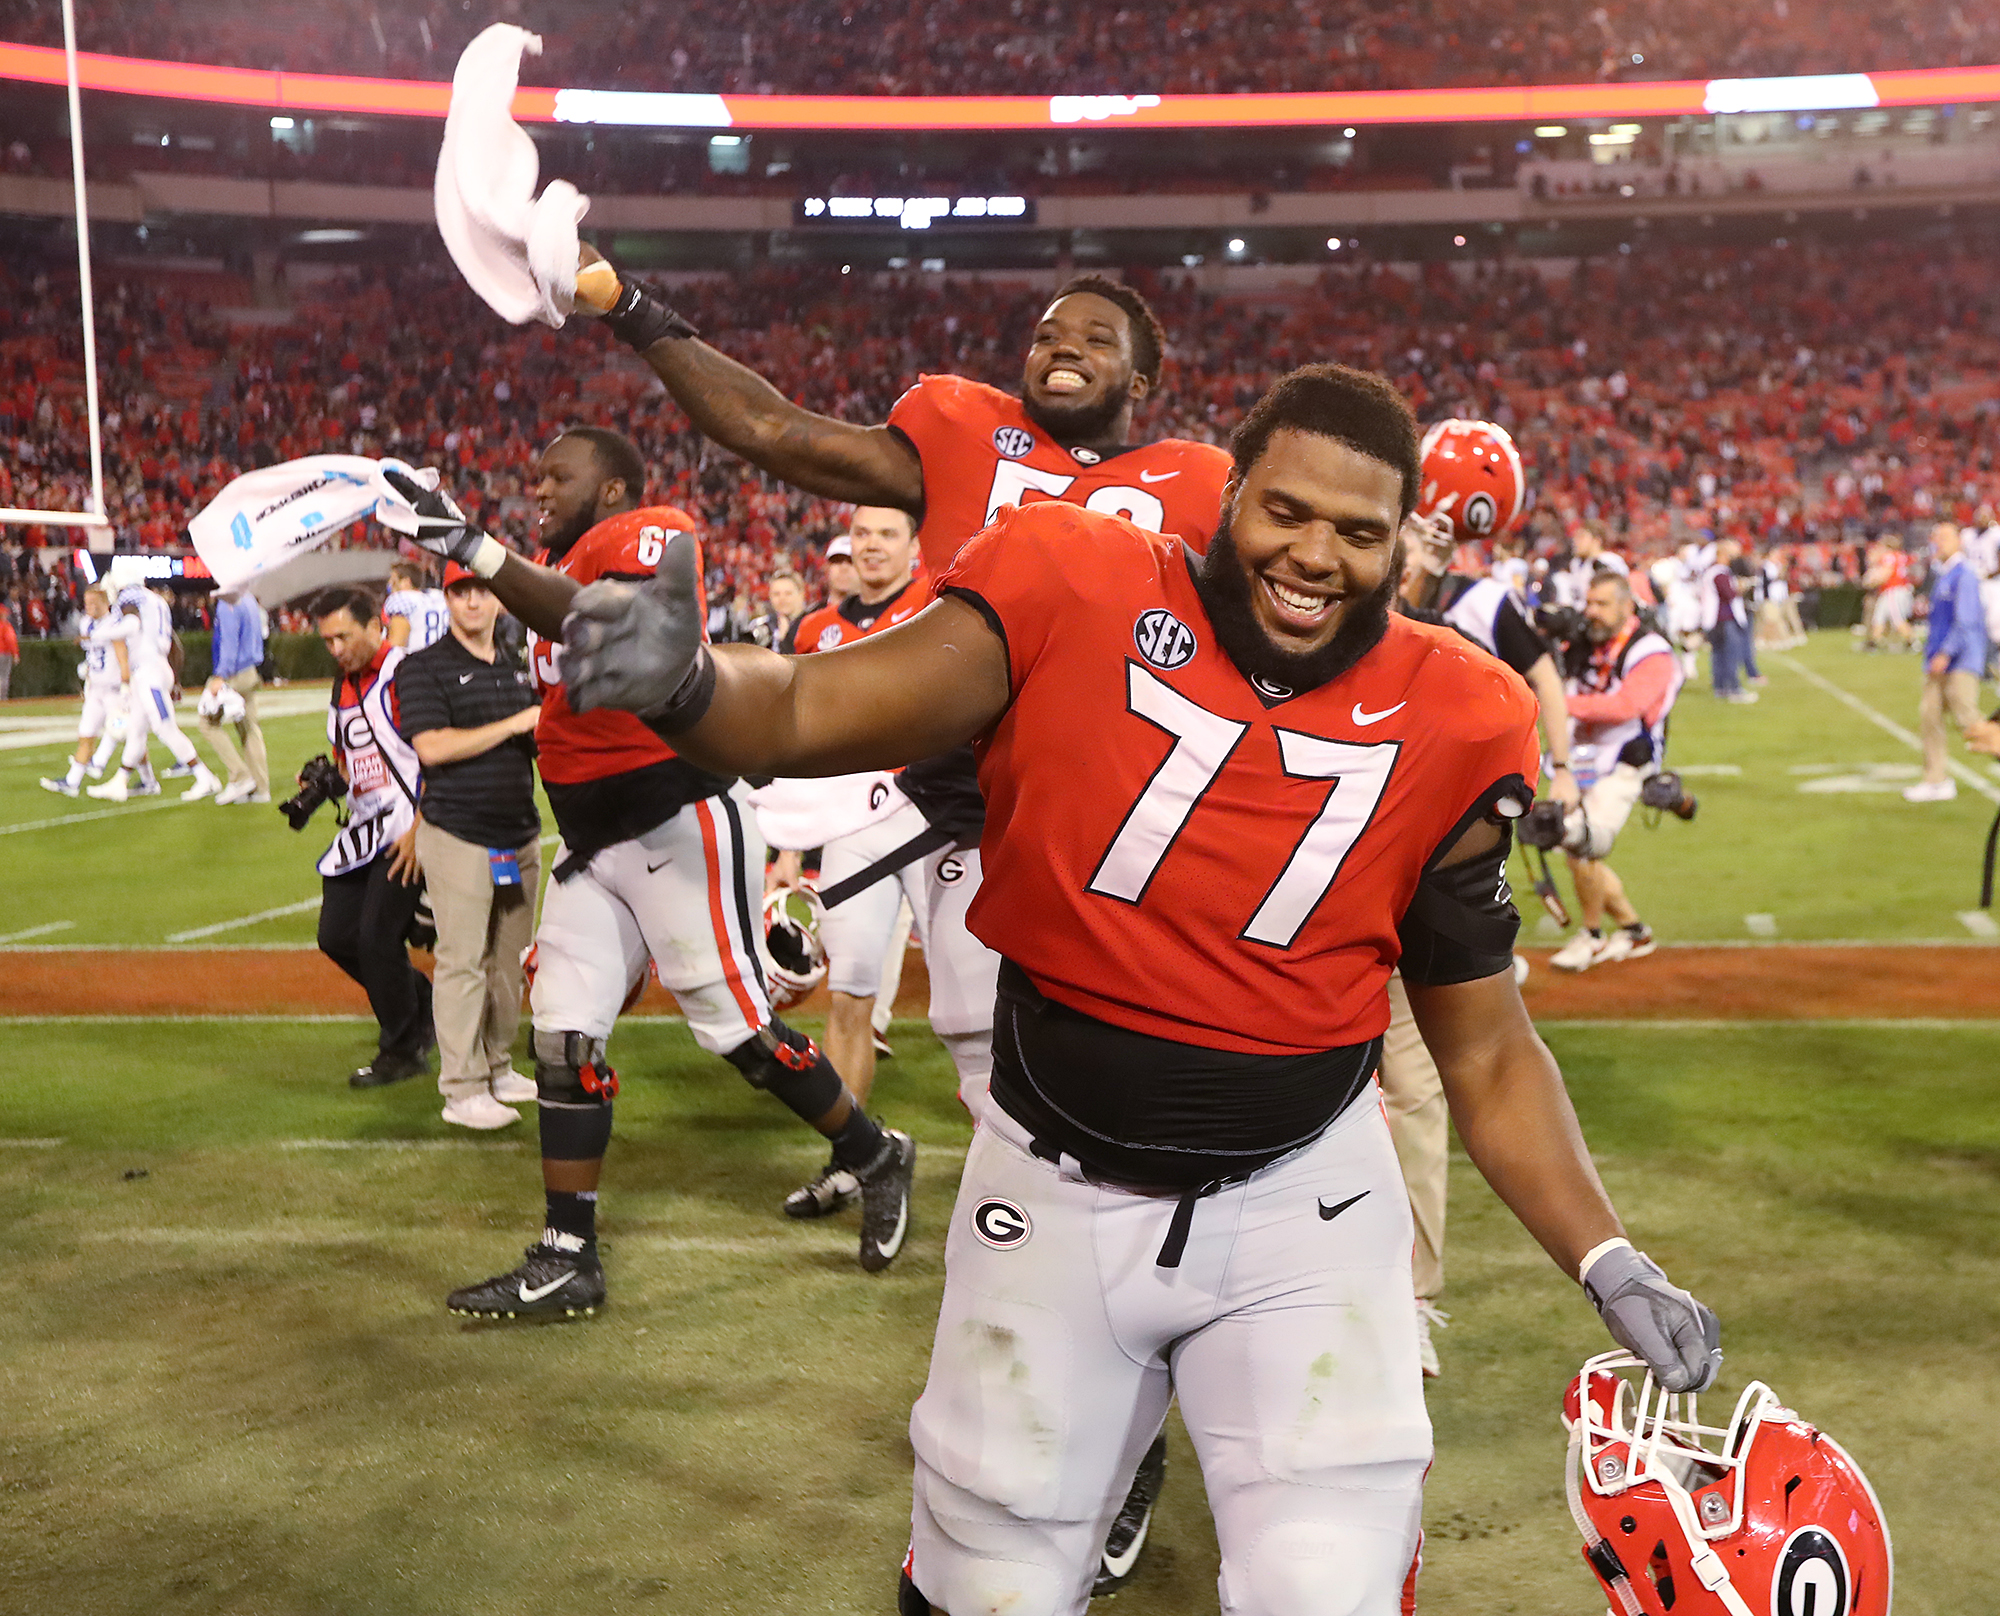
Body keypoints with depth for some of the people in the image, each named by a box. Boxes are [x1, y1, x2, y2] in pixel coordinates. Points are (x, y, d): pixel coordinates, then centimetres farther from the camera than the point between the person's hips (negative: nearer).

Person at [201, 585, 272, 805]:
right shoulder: (249, 600, 12)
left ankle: (240, 777, -5)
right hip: (251, 673, 9)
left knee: (210, 722, 0)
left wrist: (220, 676, -21)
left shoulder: (228, 604, -15)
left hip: (233, 676, -9)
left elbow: (229, 642, -20)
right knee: (249, 728, 9)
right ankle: (260, 787, 9)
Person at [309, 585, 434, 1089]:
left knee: (377, 936, -10)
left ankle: (403, 1049, 8)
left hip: (408, 830, -9)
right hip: (364, 829, 9)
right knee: (337, 937, 8)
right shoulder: (343, 687, 14)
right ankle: (421, 1005, 28)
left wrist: (419, 831, -20)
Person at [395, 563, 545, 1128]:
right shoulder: (423, 668, -4)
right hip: (459, 837, -6)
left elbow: (541, 747, 23)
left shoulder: (519, 670, 16)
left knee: (509, 959, 10)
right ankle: (462, 1088, -2)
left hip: (521, 837, 6)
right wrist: (512, 725, -16)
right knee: (462, 960, -6)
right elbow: (431, 746, -16)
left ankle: (496, 1067, 22)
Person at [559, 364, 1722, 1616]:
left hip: (1302, 1209, 0)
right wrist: (684, 681, -38)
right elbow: (806, 713, -17)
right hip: (1055, 1194, 0)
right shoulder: (1078, 597, -11)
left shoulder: (1447, 728, -6)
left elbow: (1487, 1051, 3)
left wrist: (1606, 1262, -4)